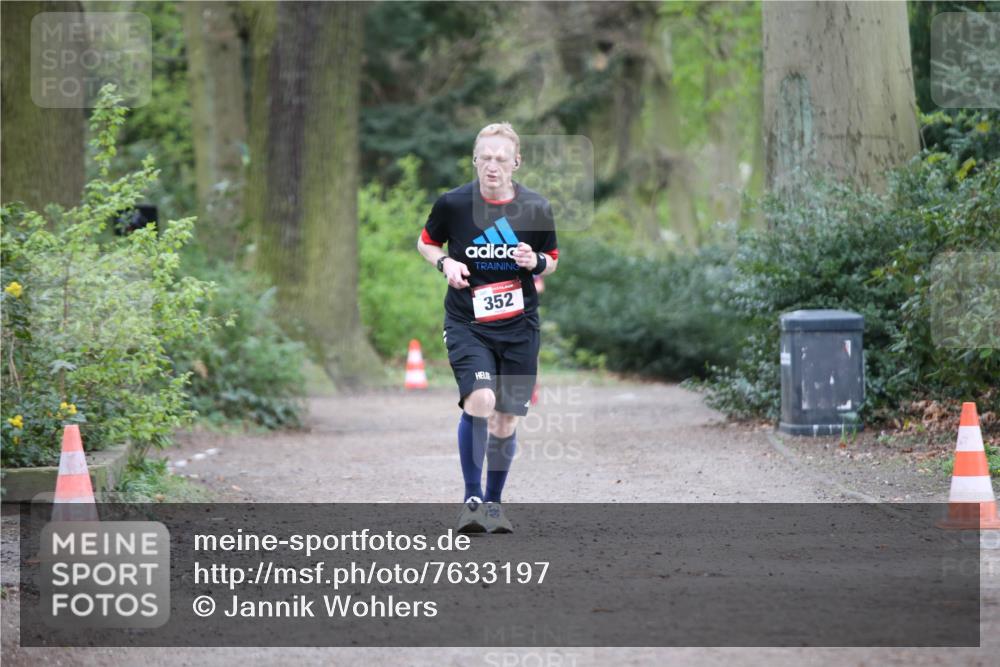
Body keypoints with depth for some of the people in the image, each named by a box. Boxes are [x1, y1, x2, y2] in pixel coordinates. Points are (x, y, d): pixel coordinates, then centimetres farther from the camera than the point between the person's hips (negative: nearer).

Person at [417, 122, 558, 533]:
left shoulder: (536, 209, -2)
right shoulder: (452, 203, -6)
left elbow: (552, 261, 12)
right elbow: (425, 243, 12)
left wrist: (536, 263, -11)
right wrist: (445, 263, -9)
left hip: (519, 328, 2)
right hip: (466, 325, -2)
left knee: (505, 421, 5)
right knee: (480, 400, -24)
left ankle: (493, 503, 26)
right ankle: (472, 500, -12)